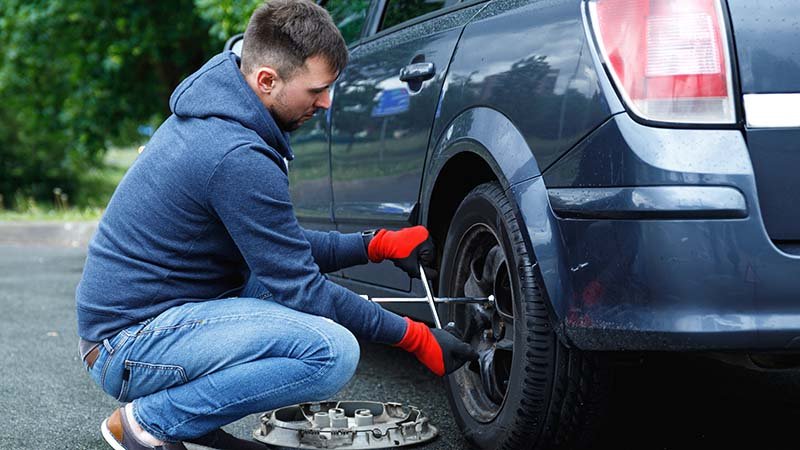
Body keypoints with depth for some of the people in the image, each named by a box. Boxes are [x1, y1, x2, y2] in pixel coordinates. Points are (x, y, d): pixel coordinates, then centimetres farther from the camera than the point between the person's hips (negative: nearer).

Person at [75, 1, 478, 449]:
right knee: (332, 352, -23)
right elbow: (299, 290, -16)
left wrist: (376, 245, 7)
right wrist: (413, 336, -9)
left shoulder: (211, 117, 8)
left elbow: (283, 248, 16)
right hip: (132, 342, -10)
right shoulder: (239, 156, -23)